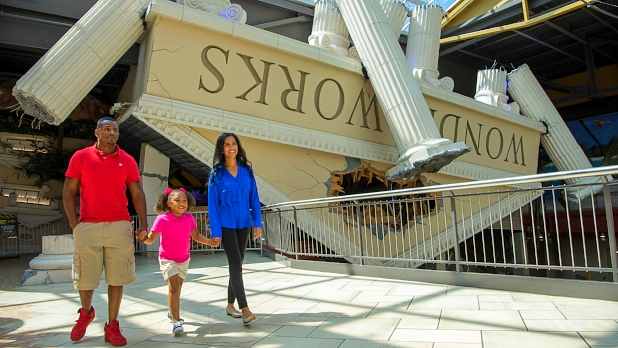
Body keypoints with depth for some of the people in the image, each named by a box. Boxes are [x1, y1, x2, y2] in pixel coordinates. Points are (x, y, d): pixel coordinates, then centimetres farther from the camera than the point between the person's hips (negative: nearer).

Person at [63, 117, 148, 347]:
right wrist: (74, 223, -4)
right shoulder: (80, 157, 4)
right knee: (85, 278, 9)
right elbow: (68, 191, 5)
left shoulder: (127, 160, 6)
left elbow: (137, 194, 7)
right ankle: (85, 313, 39)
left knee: (117, 278, 3)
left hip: (119, 226, 1)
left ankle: (112, 326, 17)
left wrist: (143, 224, -1)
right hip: (87, 227, 0)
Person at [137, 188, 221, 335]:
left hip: (184, 259, 5)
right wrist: (144, 238, -37)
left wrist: (209, 241, -9)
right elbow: (151, 238, -15)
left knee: (177, 287, 20)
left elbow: (196, 236, 4)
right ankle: (176, 321, -9)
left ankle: (172, 313, 42)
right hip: (167, 259, -5)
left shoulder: (189, 218, -7)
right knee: (174, 287, -16)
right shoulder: (162, 219, -19)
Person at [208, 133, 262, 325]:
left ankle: (230, 306, 25)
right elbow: (212, 204, -5)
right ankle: (245, 309, -7)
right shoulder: (216, 173, -4)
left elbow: (254, 198, 5)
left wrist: (257, 223, -1)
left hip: (244, 223, 4)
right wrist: (215, 231, -10)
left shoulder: (247, 171, 4)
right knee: (235, 265, -10)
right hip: (226, 224, -4)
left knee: (237, 265, 11)